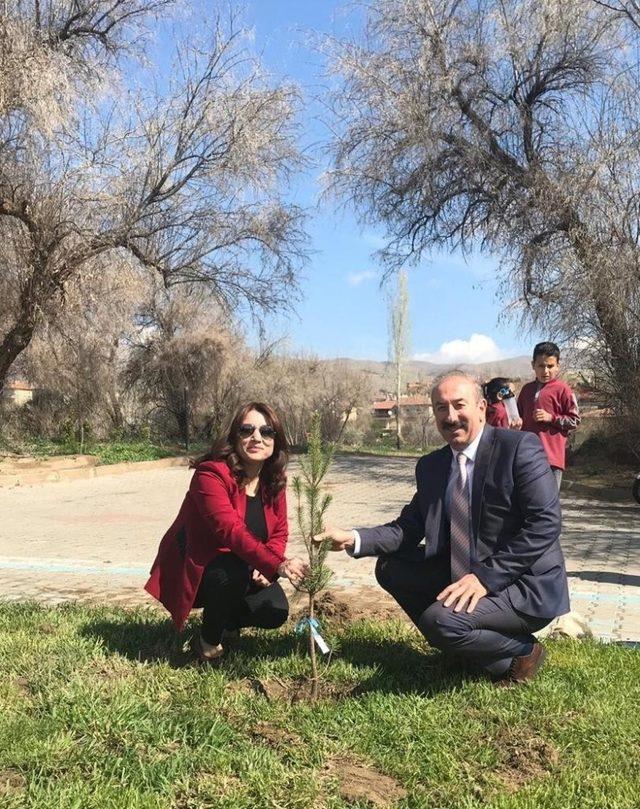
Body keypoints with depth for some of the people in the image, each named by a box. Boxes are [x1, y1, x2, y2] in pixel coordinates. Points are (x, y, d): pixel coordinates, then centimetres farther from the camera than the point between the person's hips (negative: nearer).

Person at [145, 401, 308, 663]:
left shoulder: (274, 482, -4)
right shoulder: (211, 474, -27)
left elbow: (279, 533, 2)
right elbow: (230, 530, -39)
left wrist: (265, 569, -19)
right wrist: (278, 565, -49)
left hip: (241, 569, 7)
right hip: (195, 569, -6)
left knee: (274, 611, -14)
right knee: (234, 571, -36)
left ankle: (223, 619, 19)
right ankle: (208, 642, -8)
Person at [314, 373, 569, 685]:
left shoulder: (520, 448, -15)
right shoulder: (430, 466, 5)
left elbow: (545, 523, -21)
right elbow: (408, 529, 5)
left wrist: (486, 577, -25)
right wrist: (352, 539, -12)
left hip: (524, 586, -7)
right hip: (461, 575, 7)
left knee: (441, 620, -27)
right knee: (390, 567, -2)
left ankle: (522, 652, 1)